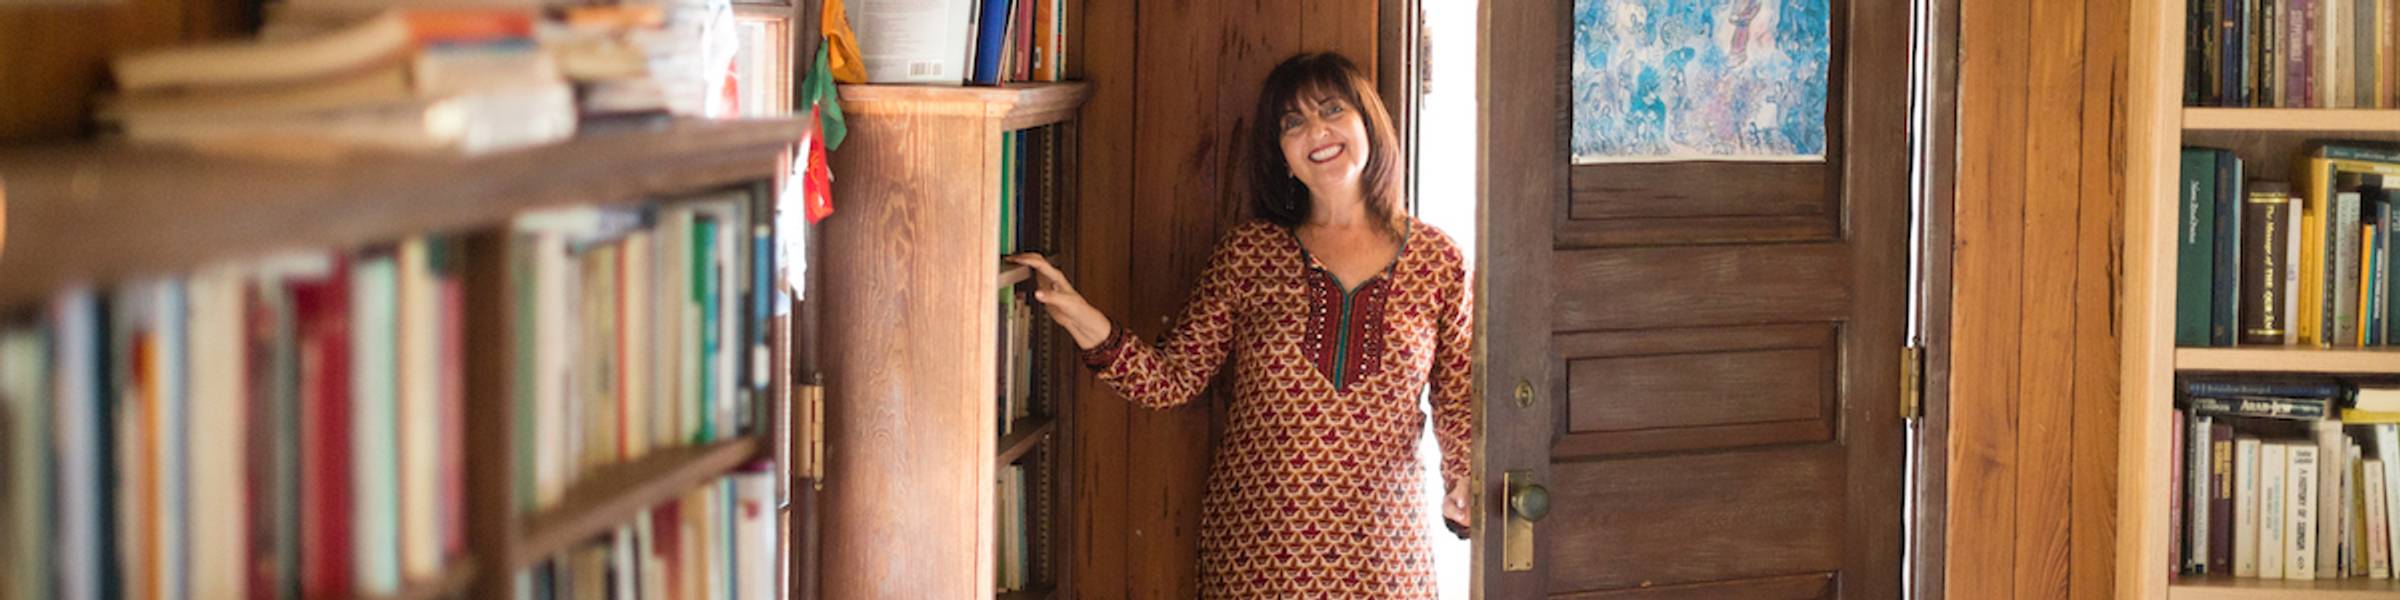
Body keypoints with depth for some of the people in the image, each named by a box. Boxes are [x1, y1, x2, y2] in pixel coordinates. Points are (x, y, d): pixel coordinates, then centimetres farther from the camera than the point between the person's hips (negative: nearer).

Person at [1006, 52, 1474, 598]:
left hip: (1381, 551, 0)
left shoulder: (1437, 261, 2)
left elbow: (1460, 403, 8)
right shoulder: (1248, 255, 1)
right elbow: (1172, 379, -2)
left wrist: (1465, 485, -6)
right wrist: (1090, 328, -16)